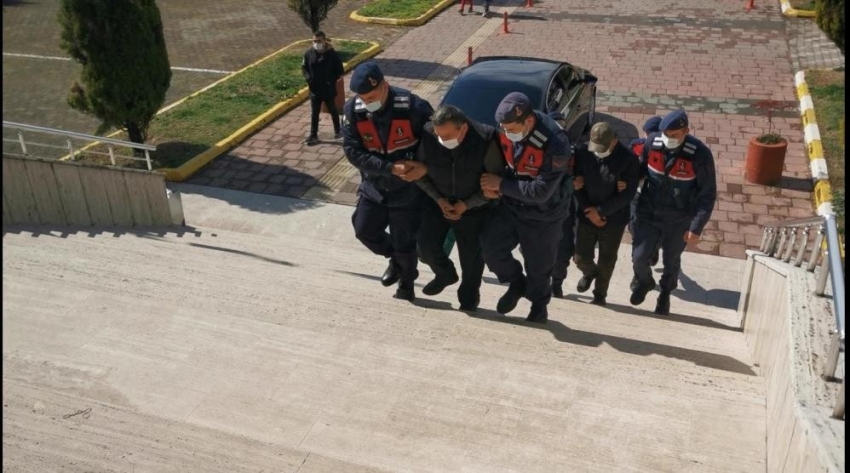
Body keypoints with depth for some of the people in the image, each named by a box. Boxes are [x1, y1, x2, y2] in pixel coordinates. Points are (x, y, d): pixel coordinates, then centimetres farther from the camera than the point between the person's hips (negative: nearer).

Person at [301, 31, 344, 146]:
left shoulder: (332, 54, -14)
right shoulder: (309, 53, -5)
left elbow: (340, 71, -6)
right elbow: (304, 67, 10)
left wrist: (332, 80, -18)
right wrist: (308, 77, -8)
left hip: (328, 90, -2)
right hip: (314, 90, 3)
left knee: (332, 110, 16)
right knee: (314, 113, 9)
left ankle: (337, 131, 36)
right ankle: (313, 136, 17)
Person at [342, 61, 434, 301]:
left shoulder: (412, 107, -25)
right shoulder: (353, 110, -15)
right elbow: (353, 152, -16)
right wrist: (391, 168, -26)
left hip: (407, 189, -4)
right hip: (373, 186, 4)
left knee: (404, 241, 8)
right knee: (364, 230, 14)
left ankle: (407, 280, 39)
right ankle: (395, 259, 43)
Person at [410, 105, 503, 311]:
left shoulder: (485, 140, -28)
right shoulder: (427, 137, -24)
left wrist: (467, 204, -19)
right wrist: (438, 199, -14)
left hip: (474, 206, -2)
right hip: (438, 201, 2)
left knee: (471, 254, 5)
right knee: (427, 244, -3)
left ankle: (469, 295, 32)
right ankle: (445, 274, 30)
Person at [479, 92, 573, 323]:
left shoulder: (555, 144, -32)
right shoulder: (506, 128, -13)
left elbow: (540, 192, -30)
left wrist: (501, 185, -25)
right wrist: (493, 184, -13)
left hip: (544, 212, -5)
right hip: (511, 203, 5)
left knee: (539, 263, 8)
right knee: (492, 248, -3)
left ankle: (539, 304, 35)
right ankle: (516, 283, 25)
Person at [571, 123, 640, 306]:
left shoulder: (627, 158, -17)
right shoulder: (582, 152, -11)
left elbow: (628, 193, -16)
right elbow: (577, 184, -3)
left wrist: (601, 210, -17)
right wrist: (589, 210, -11)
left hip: (614, 219, -2)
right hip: (587, 215, 3)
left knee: (606, 261, 9)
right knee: (581, 257, 9)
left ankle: (600, 295, 30)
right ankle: (590, 273, 44)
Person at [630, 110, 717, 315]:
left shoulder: (699, 155, -23)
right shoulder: (652, 143, -15)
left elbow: (708, 194, -14)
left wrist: (697, 227, -16)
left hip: (678, 220, -2)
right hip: (648, 213, 2)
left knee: (671, 261, 15)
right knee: (639, 257, 2)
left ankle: (665, 294, 45)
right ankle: (645, 282, 38)